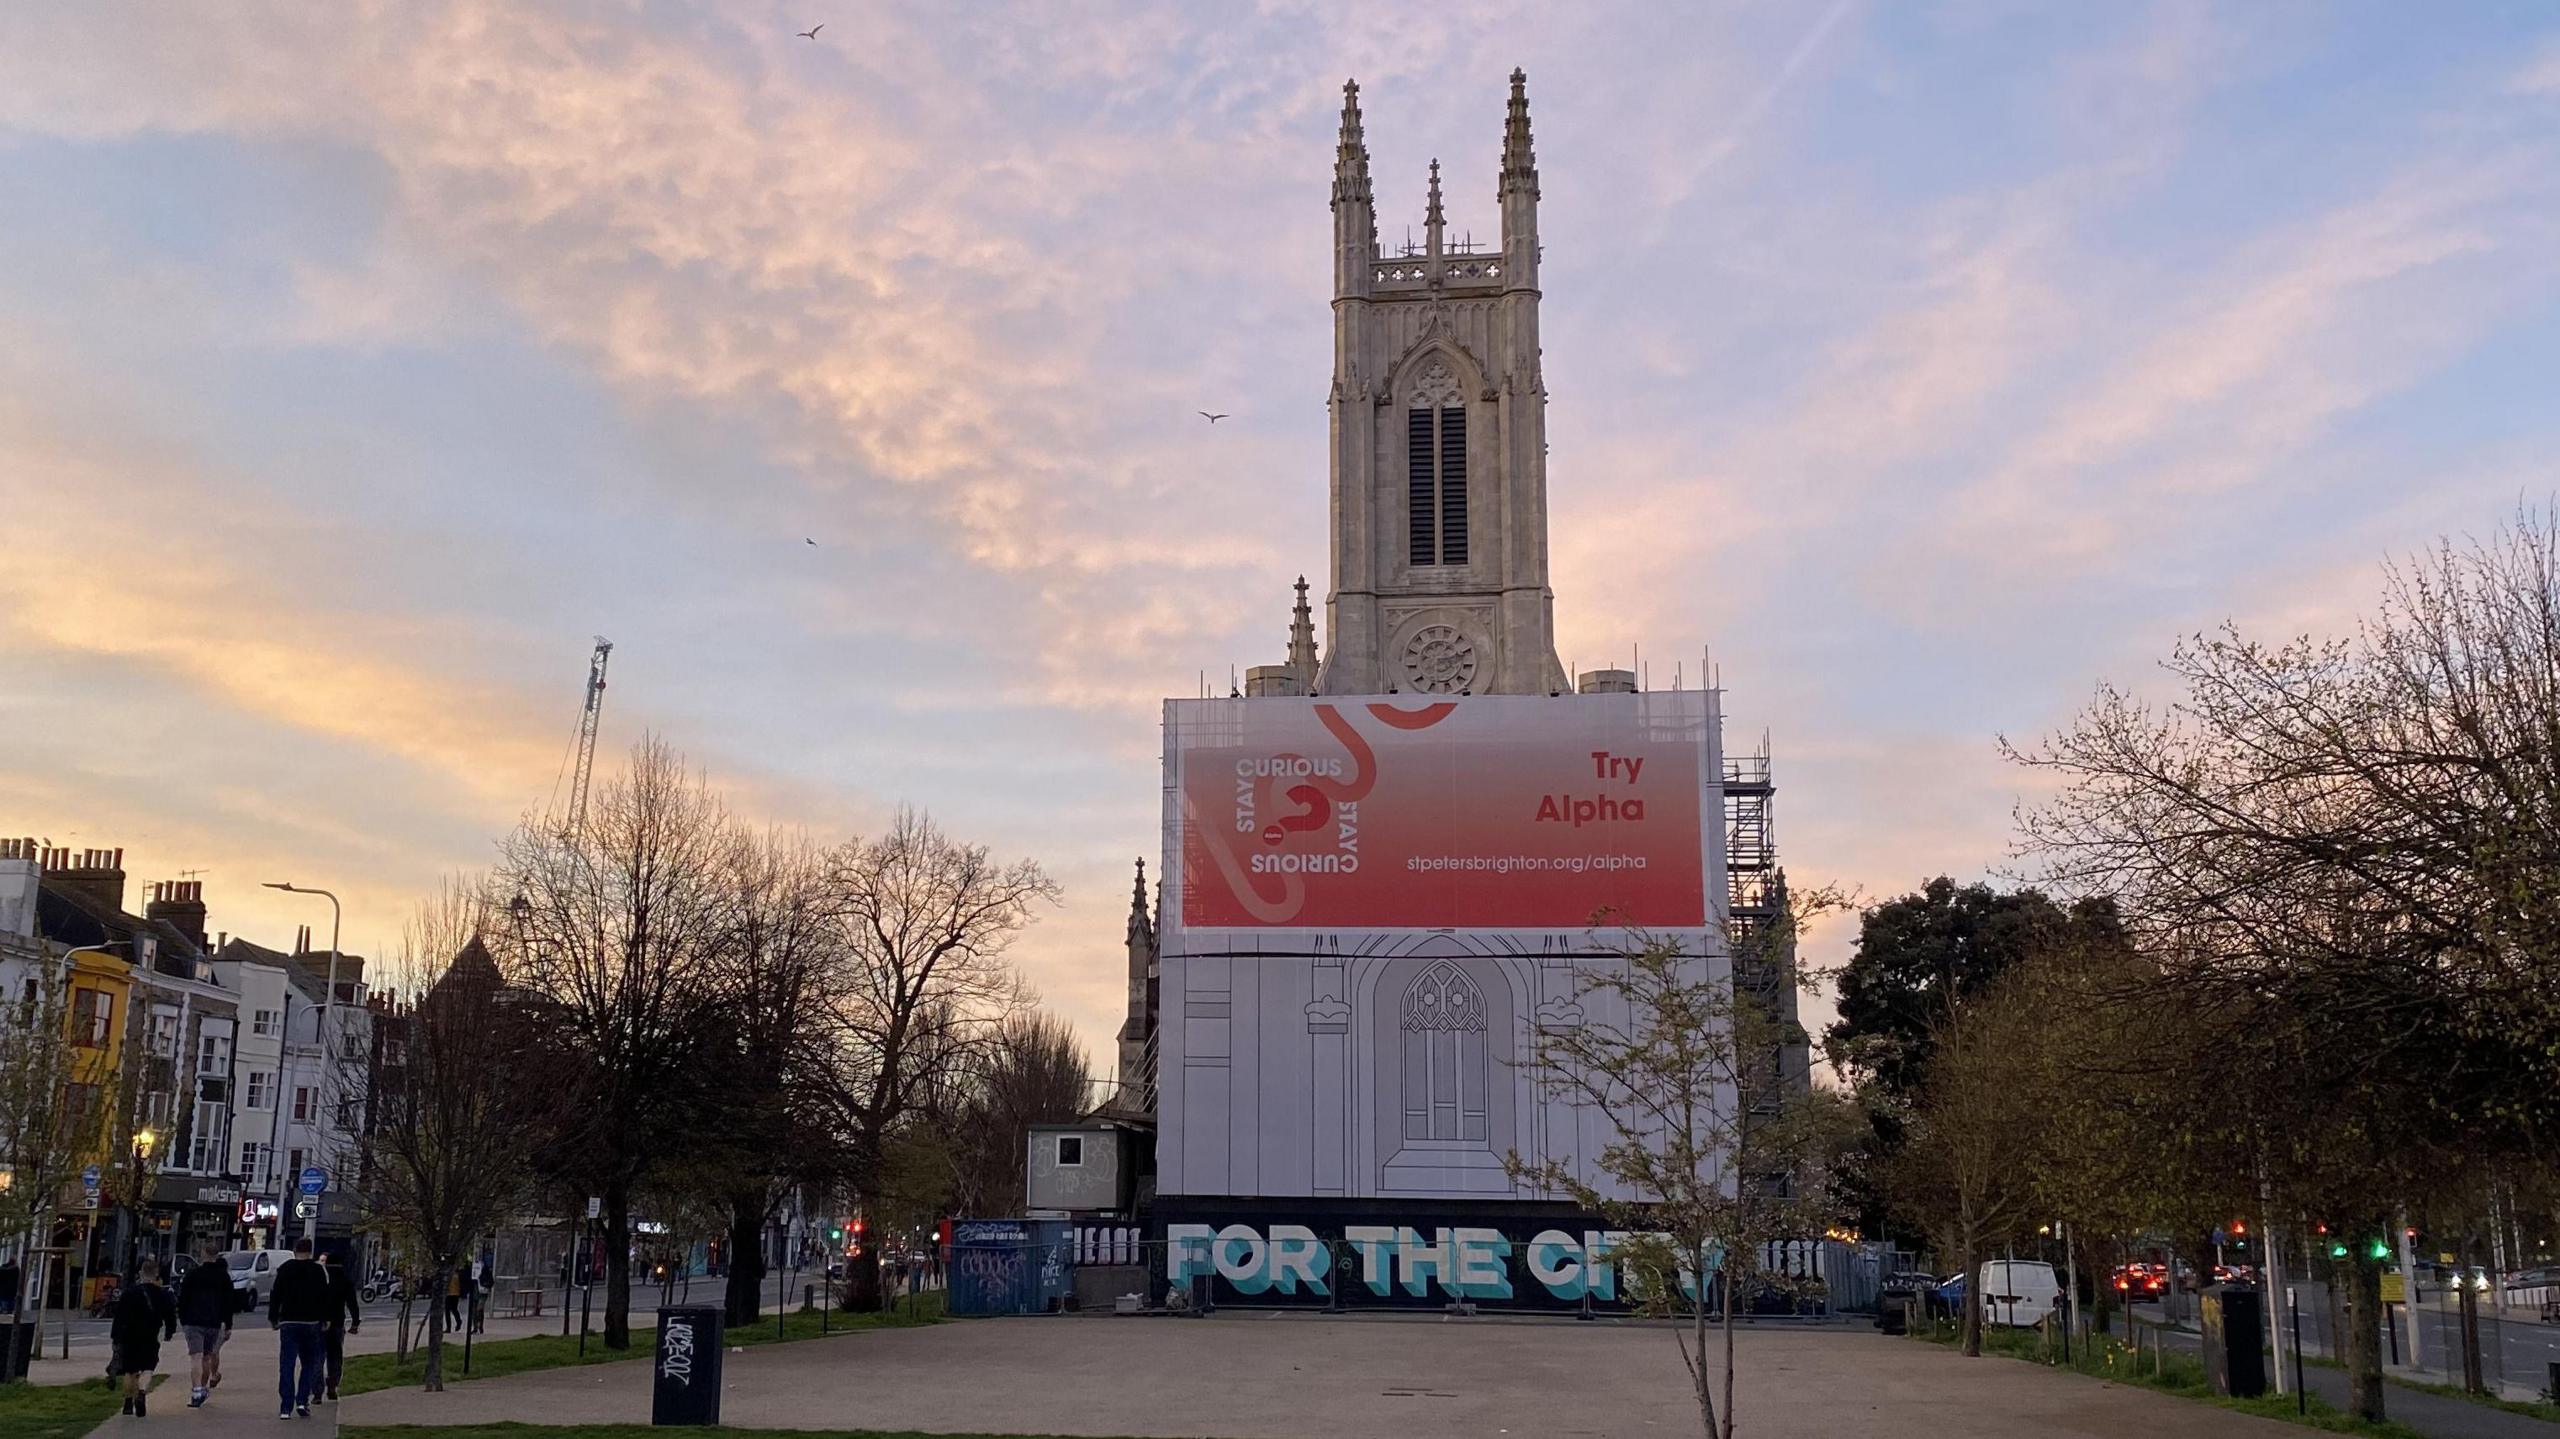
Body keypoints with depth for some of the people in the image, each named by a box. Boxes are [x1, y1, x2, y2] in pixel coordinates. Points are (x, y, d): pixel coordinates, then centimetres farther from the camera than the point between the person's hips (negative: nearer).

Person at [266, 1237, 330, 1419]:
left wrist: (273, 1319, 10)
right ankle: (302, 1401, 0)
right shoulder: (318, 1271, -1)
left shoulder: (284, 1269, 0)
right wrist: (325, 1319, 11)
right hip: (311, 1323, 0)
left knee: (287, 1367, 1)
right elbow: (324, 1298, 2)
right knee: (309, 1364, 13)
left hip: (288, 1323, 0)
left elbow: (275, 1296, 2)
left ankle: (285, 1408, -3)